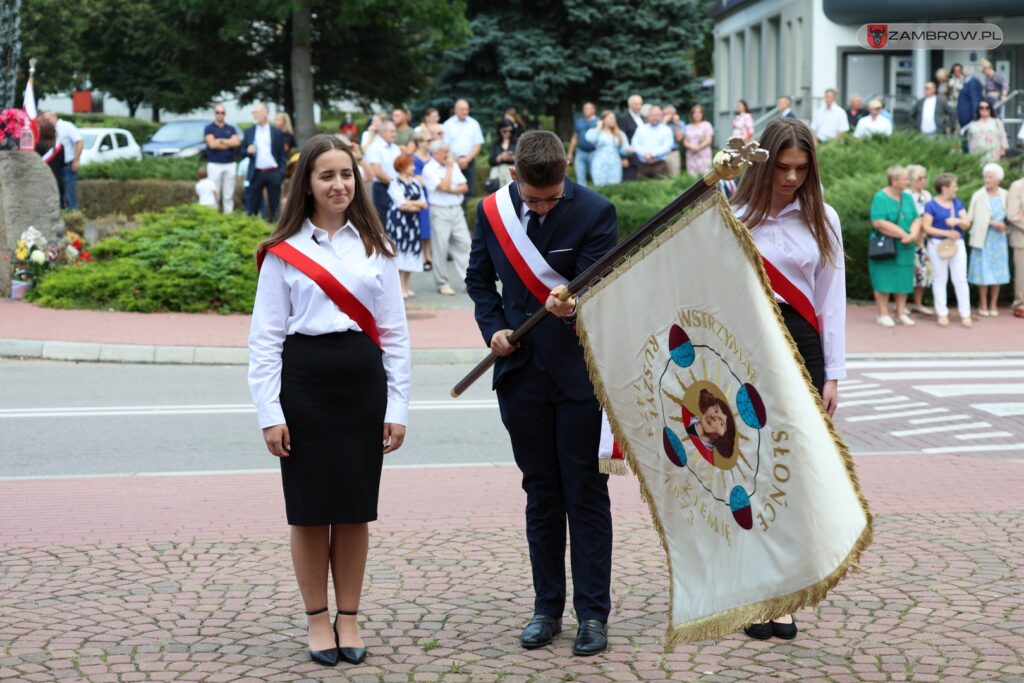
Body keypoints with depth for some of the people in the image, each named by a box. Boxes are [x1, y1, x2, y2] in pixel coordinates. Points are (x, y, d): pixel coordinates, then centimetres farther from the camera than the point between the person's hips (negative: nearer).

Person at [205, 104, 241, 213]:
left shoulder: (231, 129, 11)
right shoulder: (209, 128, 2)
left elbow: (237, 142, -6)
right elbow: (212, 144, -13)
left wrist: (220, 140, -9)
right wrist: (229, 143, -4)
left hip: (230, 165, 3)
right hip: (214, 165, -3)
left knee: (229, 195, 4)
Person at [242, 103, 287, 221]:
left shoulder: (277, 132, 4)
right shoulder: (248, 132, 9)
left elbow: (282, 155, 3)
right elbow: (242, 151, 11)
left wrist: (282, 172, -6)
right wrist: (248, 151, -12)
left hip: (273, 173, -1)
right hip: (256, 173, 1)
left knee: (274, 205, 3)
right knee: (252, 206, 1)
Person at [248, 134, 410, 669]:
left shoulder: (374, 247, 7)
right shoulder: (284, 251, 1)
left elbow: (395, 333, 8)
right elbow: (265, 337, -1)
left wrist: (398, 407, 2)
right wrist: (270, 414, -7)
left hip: (363, 383, 2)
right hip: (305, 384, -2)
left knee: (355, 509, 7)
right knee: (310, 509, 4)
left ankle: (349, 619, 20)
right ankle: (318, 620, 17)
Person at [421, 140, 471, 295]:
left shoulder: (454, 165, 14)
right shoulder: (429, 169, -5)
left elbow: (465, 187, 11)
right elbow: (443, 186, -16)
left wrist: (451, 190, -7)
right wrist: (449, 168, -6)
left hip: (457, 210, 5)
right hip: (439, 211, -5)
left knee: (463, 244, -1)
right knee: (441, 248, -3)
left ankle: (467, 280, 0)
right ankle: (443, 283, 6)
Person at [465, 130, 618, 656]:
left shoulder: (595, 213, -12)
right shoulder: (492, 211, -1)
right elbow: (479, 277, 13)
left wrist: (573, 306, -39)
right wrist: (493, 327, -2)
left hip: (579, 371, -4)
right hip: (521, 371, 4)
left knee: (585, 495, 2)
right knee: (540, 494, 12)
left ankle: (592, 613, 9)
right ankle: (547, 608, 22)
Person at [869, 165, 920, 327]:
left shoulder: (908, 197, 10)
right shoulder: (881, 197, -8)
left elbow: (916, 219, 7)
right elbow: (878, 222, -19)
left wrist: (912, 235, -15)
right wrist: (903, 234, -17)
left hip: (904, 248, 6)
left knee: (903, 280, 7)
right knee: (884, 280, -3)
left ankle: (901, 313, 15)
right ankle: (883, 314, 3)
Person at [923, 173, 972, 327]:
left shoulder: (958, 203, 9)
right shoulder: (931, 205, -5)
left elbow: (967, 223, 4)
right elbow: (926, 227, -11)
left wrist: (957, 221, -18)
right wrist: (946, 233, -18)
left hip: (957, 244, 4)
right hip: (938, 244, -3)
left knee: (960, 279, 0)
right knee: (940, 279, 3)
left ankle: (965, 314, 3)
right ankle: (942, 314, 10)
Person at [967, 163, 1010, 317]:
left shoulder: (1004, 195, 4)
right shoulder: (978, 196, -5)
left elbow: (1008, 215, 14)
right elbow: (972, 218, -8)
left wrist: (1004, 225, -7)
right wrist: (993, 223, -14)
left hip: (999, 239, 3)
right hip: (983, 238, -3)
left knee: (998, 271, 5)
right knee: (983, 272, -1)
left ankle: (993, 304, 14)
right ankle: (983, 304, 9)